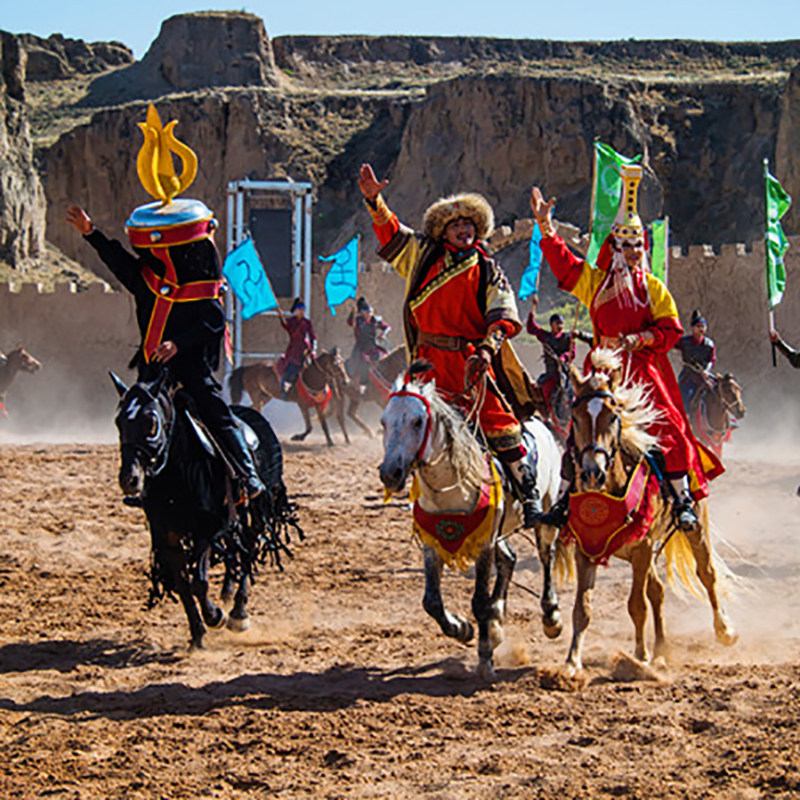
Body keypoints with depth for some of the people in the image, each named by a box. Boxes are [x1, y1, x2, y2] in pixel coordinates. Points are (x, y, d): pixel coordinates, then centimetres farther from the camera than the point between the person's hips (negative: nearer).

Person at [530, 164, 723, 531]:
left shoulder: (653, 287, 8)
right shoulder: (594, 281, 10)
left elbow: (670, 329, 4)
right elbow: (561, 261, 0)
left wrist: (637, 339, -12)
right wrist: (545, 226, -11)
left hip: (647, 370, -1)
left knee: (668, 429, -11)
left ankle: (683, 497, -4)